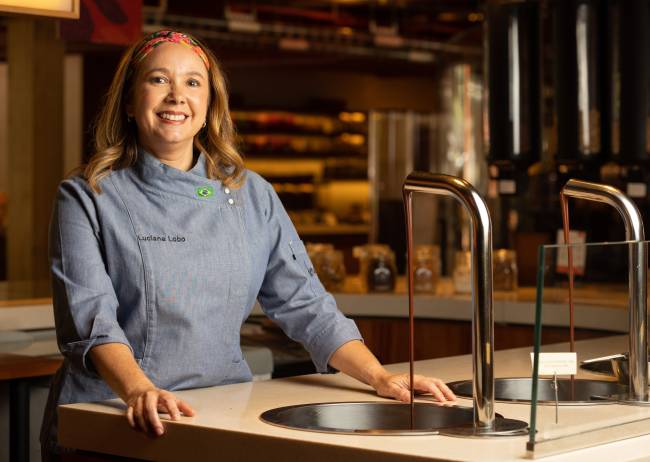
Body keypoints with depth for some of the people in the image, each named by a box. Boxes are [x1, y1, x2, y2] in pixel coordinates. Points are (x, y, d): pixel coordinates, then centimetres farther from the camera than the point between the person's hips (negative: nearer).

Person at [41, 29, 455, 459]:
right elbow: (89, 318, -10)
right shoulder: (86, 198, 2)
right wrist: (139, 391, -28)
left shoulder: (254, 196, 12)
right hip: (113, 421, -3)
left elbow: (305, 303, 12)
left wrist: (380, 377, 0)